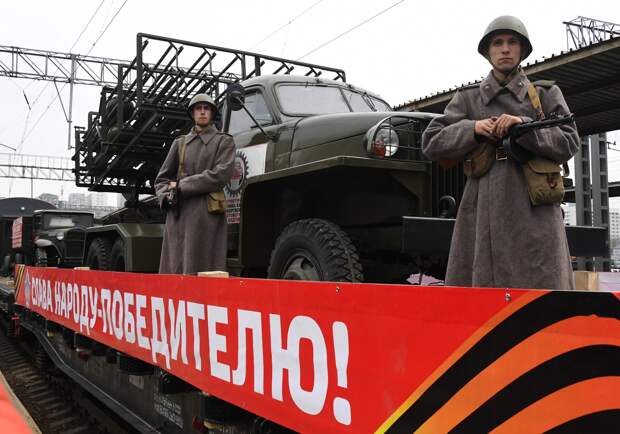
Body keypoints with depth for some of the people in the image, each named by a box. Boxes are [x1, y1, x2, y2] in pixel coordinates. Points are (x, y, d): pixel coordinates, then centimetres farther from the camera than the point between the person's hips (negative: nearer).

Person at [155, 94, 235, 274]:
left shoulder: (224, 141, 8)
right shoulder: (180, 143, 20)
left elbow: (220, 176, -7)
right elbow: (162, 178, 21)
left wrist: (181, 186, -4)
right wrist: (166, 196, -1)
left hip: (206, 216, -4)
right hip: (177, 216, 4)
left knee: (199, 272, -7)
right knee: (173, 270, 2)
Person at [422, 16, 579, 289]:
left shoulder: (546, 94, 15)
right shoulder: (468, 98, 16)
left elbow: (568, 144, 5)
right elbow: (431, 143, 9)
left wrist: (523, 126, -9)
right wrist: (473, 128, -6)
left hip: (535, 210, 0)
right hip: (484, 210, 1)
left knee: (540, 290, -5)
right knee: (478, 285, -2)